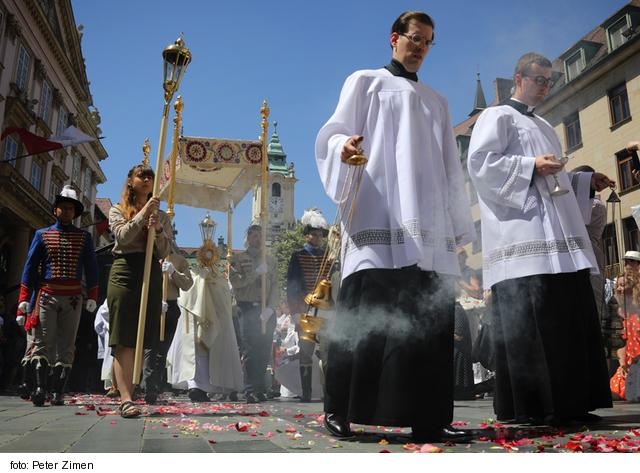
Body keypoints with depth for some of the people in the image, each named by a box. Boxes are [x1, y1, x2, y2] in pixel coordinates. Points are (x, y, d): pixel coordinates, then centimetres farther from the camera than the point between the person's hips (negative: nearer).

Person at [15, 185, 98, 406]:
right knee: (42, 342, -9)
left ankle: (58, 393, 2)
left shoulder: (84, 237, 10)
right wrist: (23, 300, 0)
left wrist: (92, 296, 0)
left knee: (66, 346, 0)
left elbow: (91, 268, 9)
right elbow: (30, 267, 7)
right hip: (46, 296, 0)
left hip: (73, 298, 0)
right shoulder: (42, 234, 10)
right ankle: (40, 388, -13)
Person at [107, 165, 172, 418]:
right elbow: (123, 236, -8)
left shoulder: (162, 216, 19)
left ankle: (127, 397, 6)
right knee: (123, 339, -10)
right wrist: (144, 212, -12)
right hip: (124, 272, -3)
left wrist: (158, 230, -8)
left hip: (152, 275, 3)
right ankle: (126, 398, -16)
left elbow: (164, 252, 10)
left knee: (142, 339, 1)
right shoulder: (117, 211, 13)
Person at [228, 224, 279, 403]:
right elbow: (235, 281, -7)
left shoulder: (270, 261, 16)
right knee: (250, 351, -7)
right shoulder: (239, 259, 8)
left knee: (264, 352, 2)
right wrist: (257, 272, -14)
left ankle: (261, 389, 9)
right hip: (248, 309, -3)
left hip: (266, 310, 3)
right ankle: (251, 390, -4)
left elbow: (275, 286, 9)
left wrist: (270, 308, -5)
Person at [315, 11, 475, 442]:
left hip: (429, 223, 5)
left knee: (431, 318, -3)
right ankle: (339, 410, -3)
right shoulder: (365, 82, 16)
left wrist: (460, 223, 18)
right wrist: (344, 146, -20)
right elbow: (335, 131, 5)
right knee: (364, 313, -12)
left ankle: (430, 417, 1)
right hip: (379, 214, -5)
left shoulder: (437, 102, 29)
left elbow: (450, 166, 26)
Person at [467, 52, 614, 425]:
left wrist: (587, 183, 15)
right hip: (523, 237, -9)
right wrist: (531, 166, -17)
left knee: (568, 316, 4)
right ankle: (529, 406, -8)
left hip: (560, 237, 9)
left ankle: (568, 403, 10)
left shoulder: (545, 127, 30)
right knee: (528, 321, -13)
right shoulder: (497, 117, 6)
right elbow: (479, 162, -10)